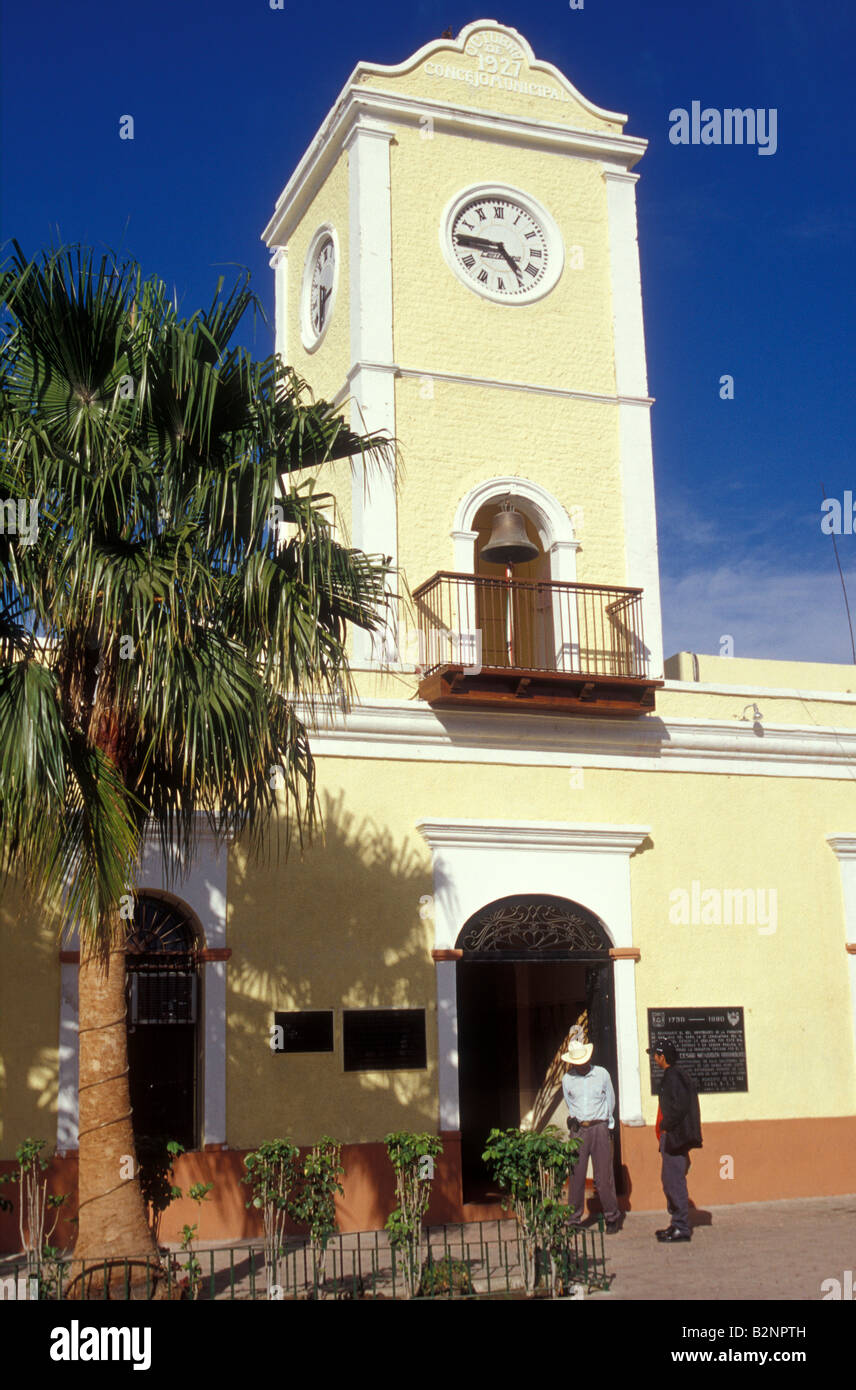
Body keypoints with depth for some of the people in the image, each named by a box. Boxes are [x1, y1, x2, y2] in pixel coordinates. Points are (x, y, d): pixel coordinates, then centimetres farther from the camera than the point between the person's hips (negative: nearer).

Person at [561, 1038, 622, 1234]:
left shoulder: (602, 1074, 0)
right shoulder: (567, 1079, 2)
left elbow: (610, 1102, 11)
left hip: (599, 1128, -1)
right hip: (578, 1131, 1)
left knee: (604, 1175, -1)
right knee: (576, 1175, 1)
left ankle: (612, 1217, 11)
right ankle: (574, 1218, 8)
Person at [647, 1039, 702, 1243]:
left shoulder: (673, 1077, -15)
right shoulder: (674, 1075, 16)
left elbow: (679, 1106, -24)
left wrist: (665, 1126, -14)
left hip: (674, 1136, -11)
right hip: (672, 1137, 11)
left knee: (674, 1180, -8)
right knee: (669, 1180, 16)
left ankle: (681, 1228, -6)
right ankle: (678, 1224, 22)